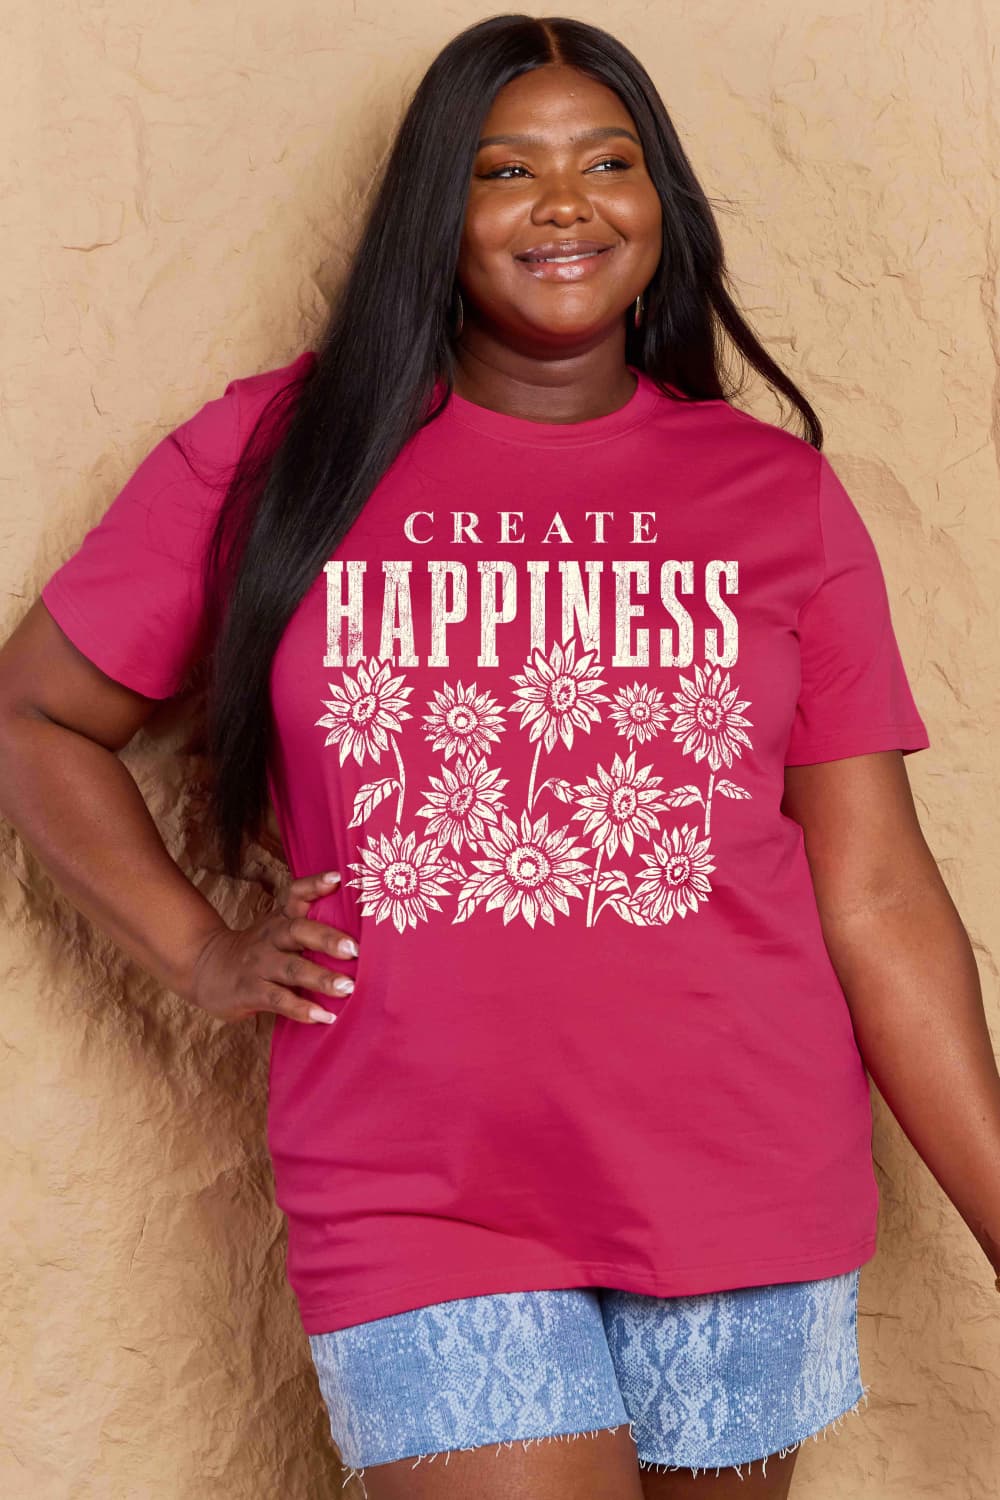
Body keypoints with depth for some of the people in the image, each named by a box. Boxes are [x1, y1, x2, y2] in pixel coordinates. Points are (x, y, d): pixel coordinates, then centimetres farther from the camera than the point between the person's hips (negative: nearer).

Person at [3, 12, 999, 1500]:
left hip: (748, 1208, 2)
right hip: (423, 1209, -1)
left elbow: (877, 901, 2)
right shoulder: (274, 452, 1)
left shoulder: (780, 493, 3)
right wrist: (199, 952, -2)